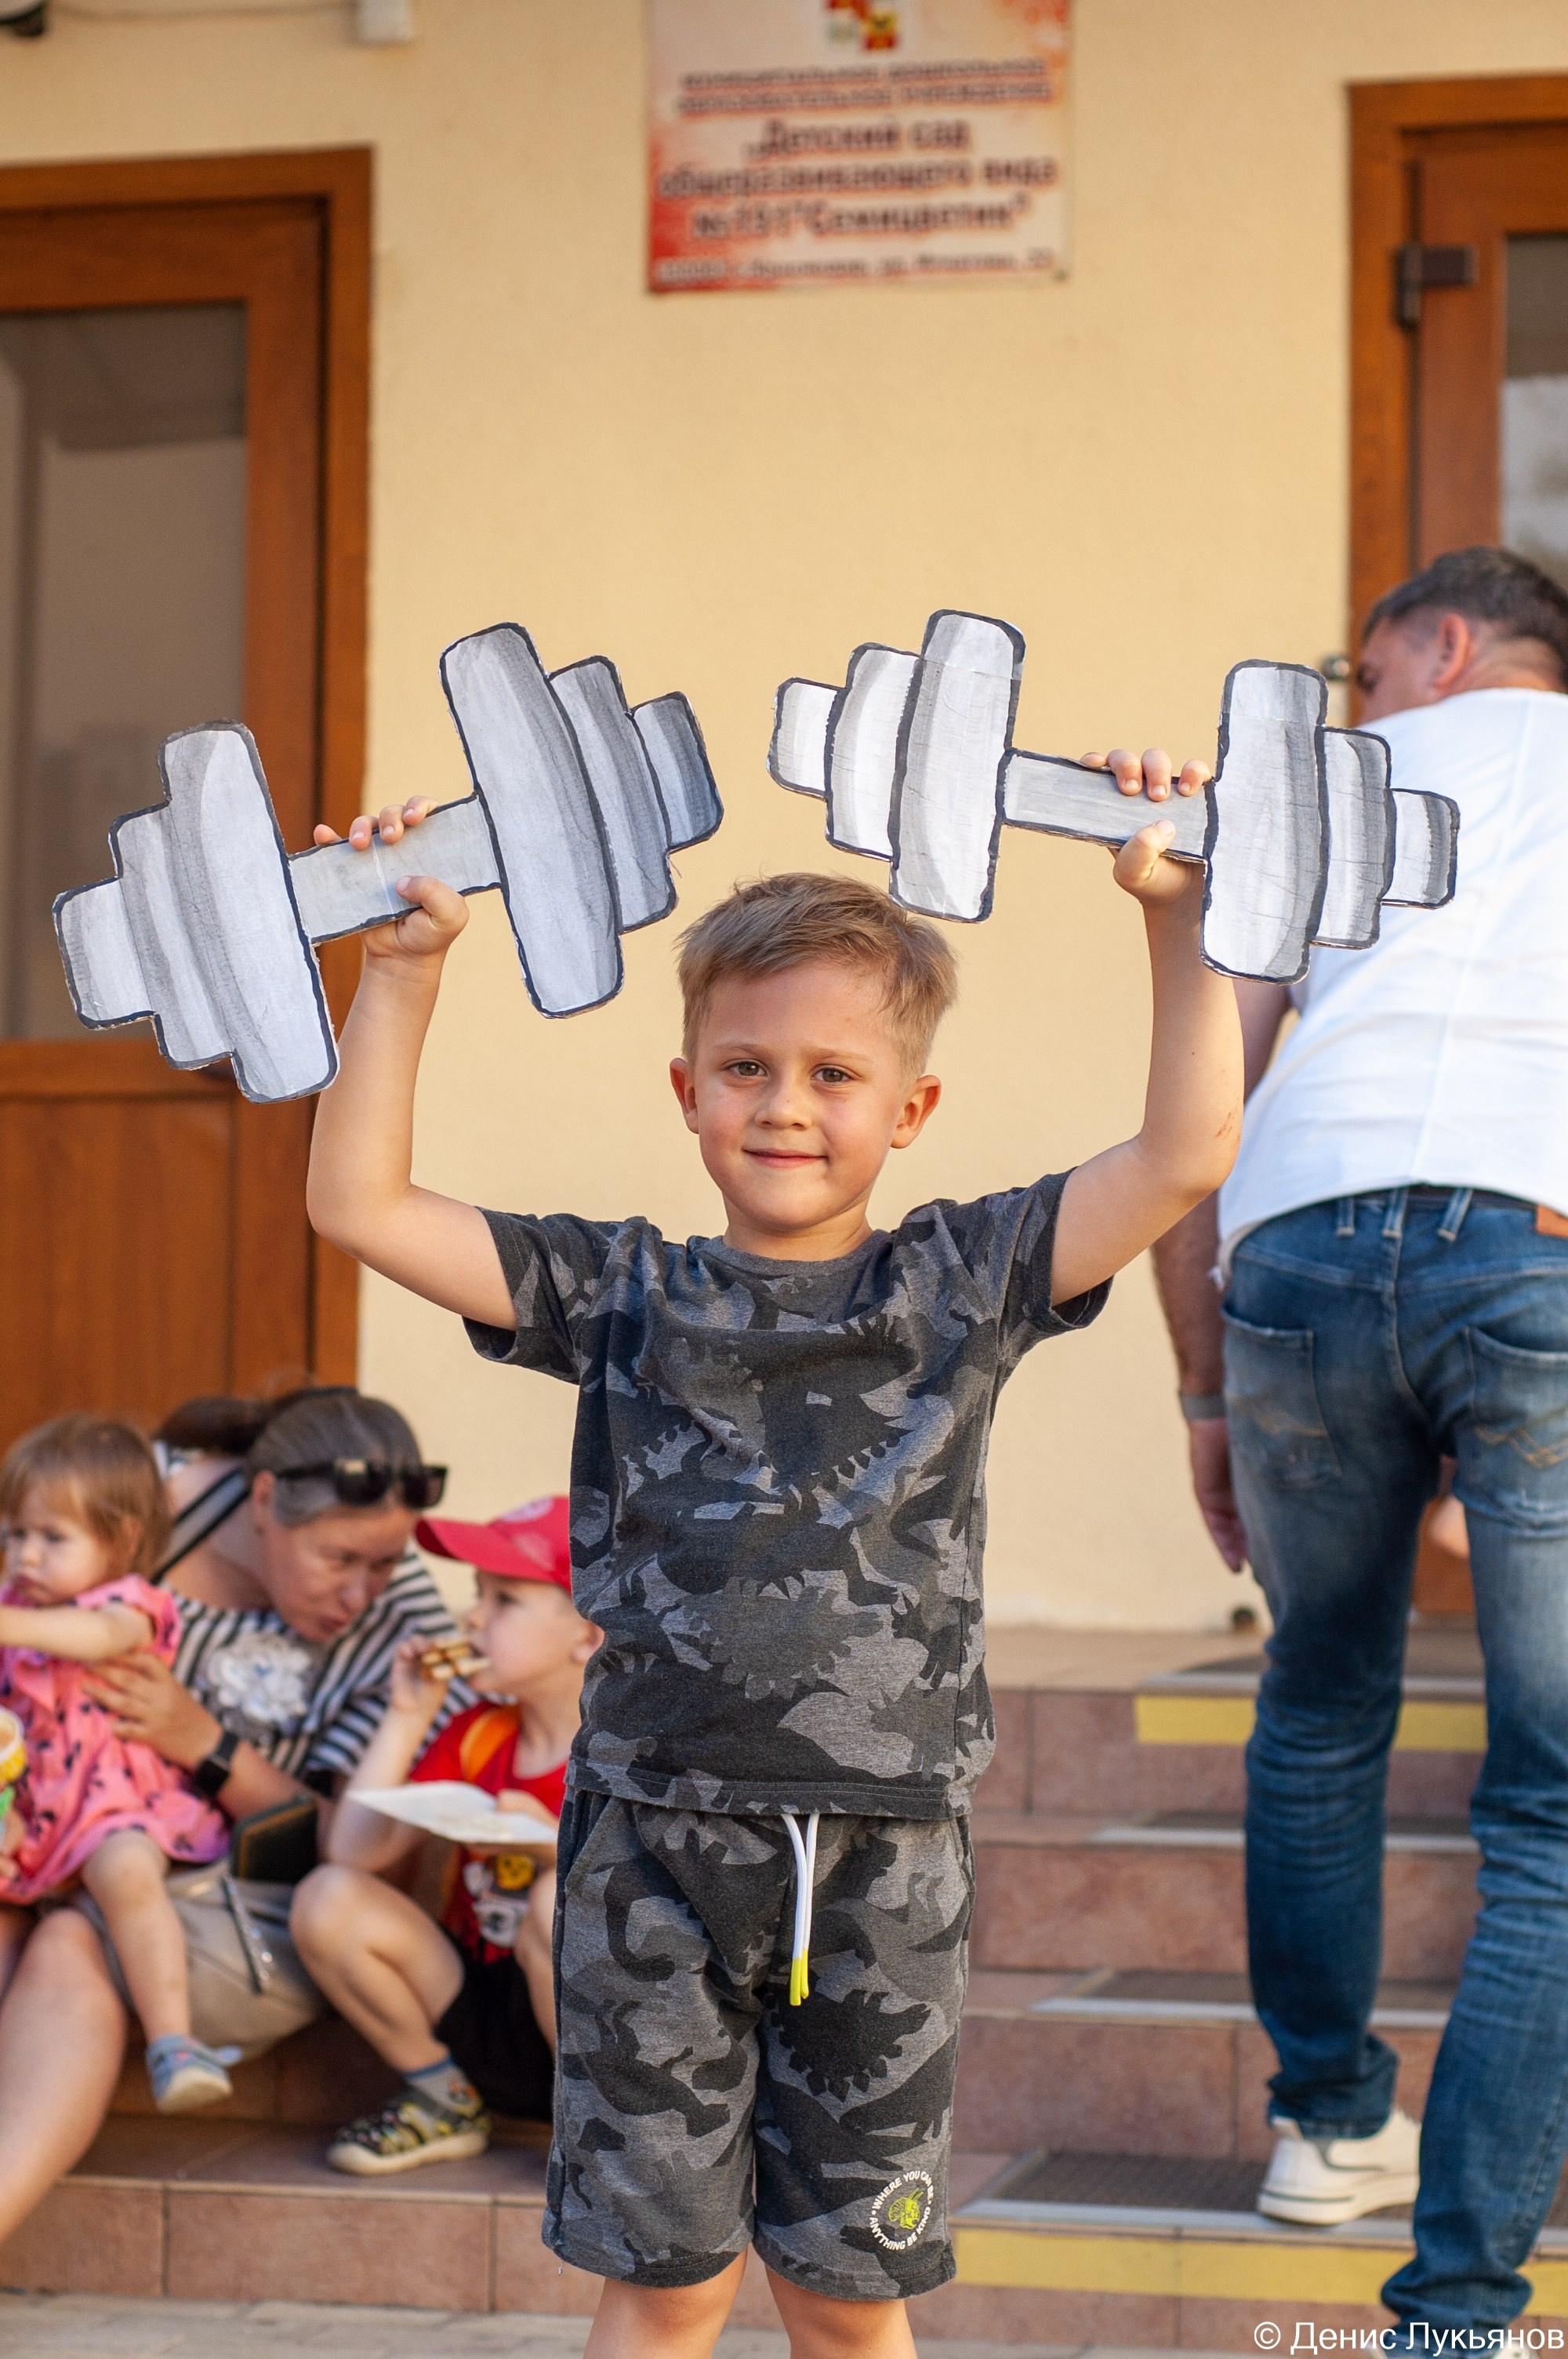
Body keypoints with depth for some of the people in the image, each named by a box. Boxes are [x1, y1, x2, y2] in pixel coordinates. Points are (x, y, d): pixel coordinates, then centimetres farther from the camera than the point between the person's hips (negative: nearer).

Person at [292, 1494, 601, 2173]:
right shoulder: (475, 1736, 6)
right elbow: (355, 1852, -4)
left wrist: (557, 1850, -34)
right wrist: (406, 1718, -5)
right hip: (479, 2016, 5)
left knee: (561, 1902, -36)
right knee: (328, 1899, -14)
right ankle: (444, 2102, 5)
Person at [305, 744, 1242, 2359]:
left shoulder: (961, 1285, 4)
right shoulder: (625, 1298, 4)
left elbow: (1185, 1156, -2)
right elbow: (360, 1205, 1)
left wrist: (1177, 923, -8)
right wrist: (402, 969, -3)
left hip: (881, 1861, 0)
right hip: (657, 1846, 0)